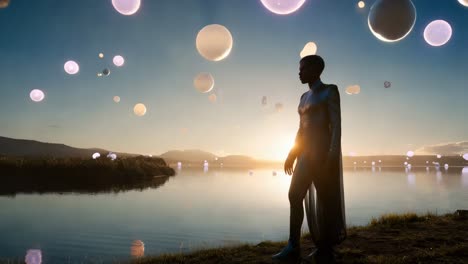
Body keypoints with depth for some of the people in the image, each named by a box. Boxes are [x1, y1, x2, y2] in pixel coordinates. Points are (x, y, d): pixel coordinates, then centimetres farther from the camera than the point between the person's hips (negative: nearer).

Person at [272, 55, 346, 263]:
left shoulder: (330, 91, -3)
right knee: (295, 195, 1)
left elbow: (336, 125, -11)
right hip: (306, 152, 8)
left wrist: (333, 153, -21)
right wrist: (292, 154, 15)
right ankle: (293, 246, 6)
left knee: (325, 198, -2)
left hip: (323, 150, -8)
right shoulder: (305, 97, 19)